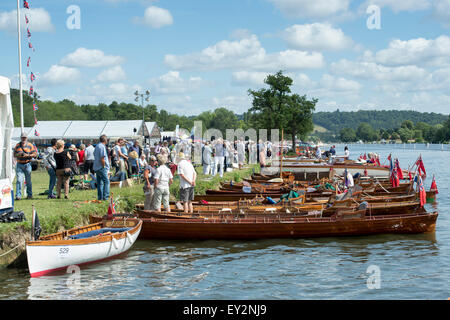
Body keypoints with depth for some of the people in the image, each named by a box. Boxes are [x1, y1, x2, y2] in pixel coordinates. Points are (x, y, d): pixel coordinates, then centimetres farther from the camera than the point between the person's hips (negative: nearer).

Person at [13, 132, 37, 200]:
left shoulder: (30, 145, 2)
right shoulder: (17, 145, 9)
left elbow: (35, 154, -2)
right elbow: (14, 154, 11)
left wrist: (28, 155, -18)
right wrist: (19, 154, -10)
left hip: (27, 164, -1)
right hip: (19, 164, 1)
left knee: (28, 181, 7)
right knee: (19, 180, -10)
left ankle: (29, 194, 20)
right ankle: (18, 195, -13)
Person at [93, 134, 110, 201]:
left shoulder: (97, 146, 13)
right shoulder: (102, 147, -15)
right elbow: (102, 159, -20)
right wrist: (104, 166, -11)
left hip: (96, 167, 9)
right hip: (101, 167, -9)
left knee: (99, 183, 12)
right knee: (106, 181, -7)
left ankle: (100, 197, 13)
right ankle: (105, 196, -11)